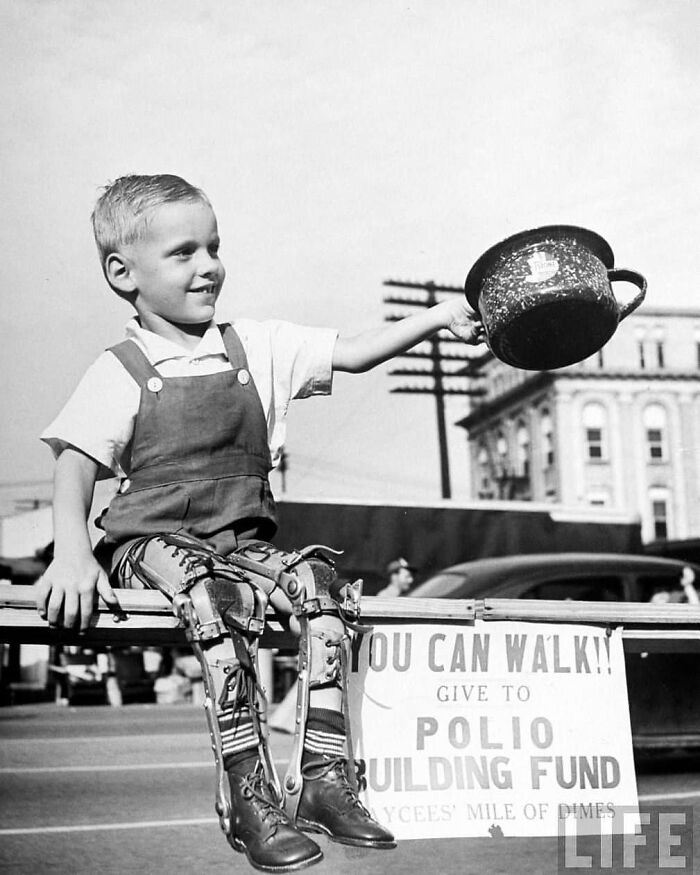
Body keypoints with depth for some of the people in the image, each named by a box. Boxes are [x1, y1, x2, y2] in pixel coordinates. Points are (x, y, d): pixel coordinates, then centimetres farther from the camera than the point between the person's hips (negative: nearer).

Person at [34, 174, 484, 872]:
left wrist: (439, 317, -2)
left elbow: (351, 354, 8)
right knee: (214, 598, -34)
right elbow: (75, 468, -5)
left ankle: (323, 776, -20)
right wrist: (72, 553, -21)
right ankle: (248, 794, -29)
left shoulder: (257, 349, 11)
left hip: (243, 544, 4)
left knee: (318, 579, -23)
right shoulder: (119, 373, 1)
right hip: (150, 542, -4)